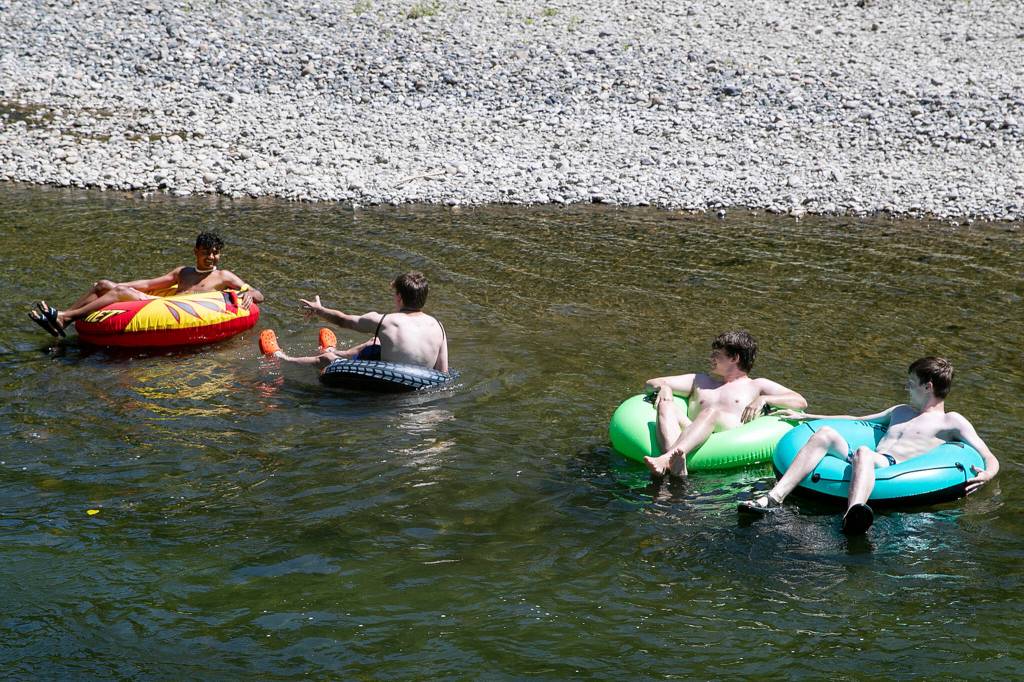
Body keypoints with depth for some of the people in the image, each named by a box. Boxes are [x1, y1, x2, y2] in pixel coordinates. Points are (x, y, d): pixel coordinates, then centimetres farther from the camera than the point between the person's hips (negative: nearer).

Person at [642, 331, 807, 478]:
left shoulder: (756, 386, 26)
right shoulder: (700, 381, 37)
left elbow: (801, 402, 15)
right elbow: (651, 384, 33)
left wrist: (764, 399, 0)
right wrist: (663, 387, 8)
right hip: (693, 441, 3)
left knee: (712, 412, -34)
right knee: (666, 405, -23)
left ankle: (666, 460, -59)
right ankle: (676, 466, -52)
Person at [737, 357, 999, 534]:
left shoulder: (952, 421, 16)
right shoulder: (901, 411, 38)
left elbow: (990, 459, 6)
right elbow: (855, 421, 44)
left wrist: (986, 475, -19)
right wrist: (804, 417, 39)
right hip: (860, 463, 6)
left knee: (863, 453, -39)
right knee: (825, 433, -18)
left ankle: (853, 516, -71)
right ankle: (775, 498, -36)